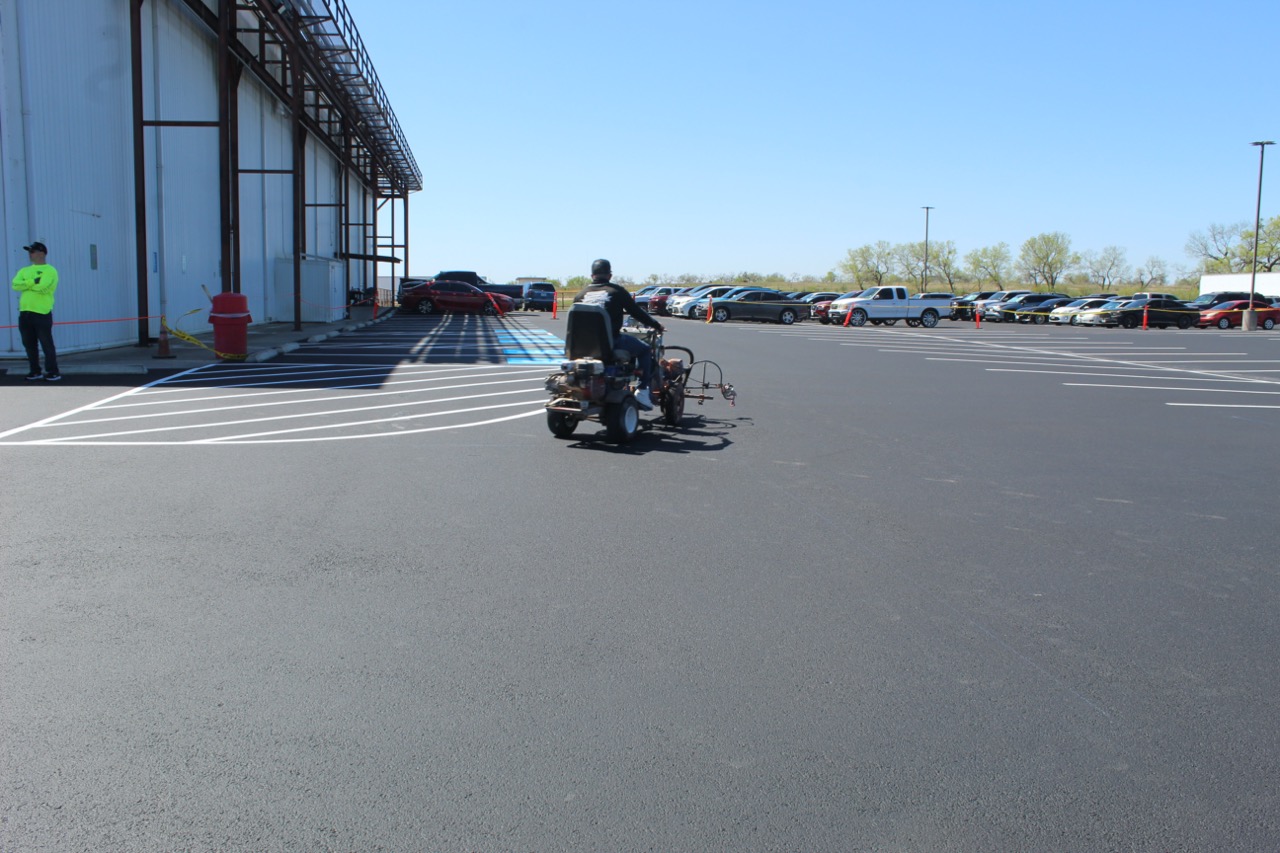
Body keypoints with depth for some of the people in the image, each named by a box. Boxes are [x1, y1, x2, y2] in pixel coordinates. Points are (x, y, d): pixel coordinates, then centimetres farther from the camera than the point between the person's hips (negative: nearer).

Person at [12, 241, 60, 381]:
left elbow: (42, 286, -19)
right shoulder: (24, 270, 16)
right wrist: (33, 282, -11)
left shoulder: (49, 270, -4)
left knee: (47, 344, -4)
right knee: (29, 344, 10)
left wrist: (26, 284, -5)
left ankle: (53, 372, 1)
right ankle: (35, 371, 18)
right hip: (25, 313, 7)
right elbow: (15, 285, -1)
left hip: (42, 313, -7)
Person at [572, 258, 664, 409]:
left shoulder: (581, 294, 8)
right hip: (612, 342, -5)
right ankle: (642, 390, 7)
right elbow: (636, 311, 2)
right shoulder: (617, 291, -2)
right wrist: (656, 325, 16)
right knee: (645, 350, 16)